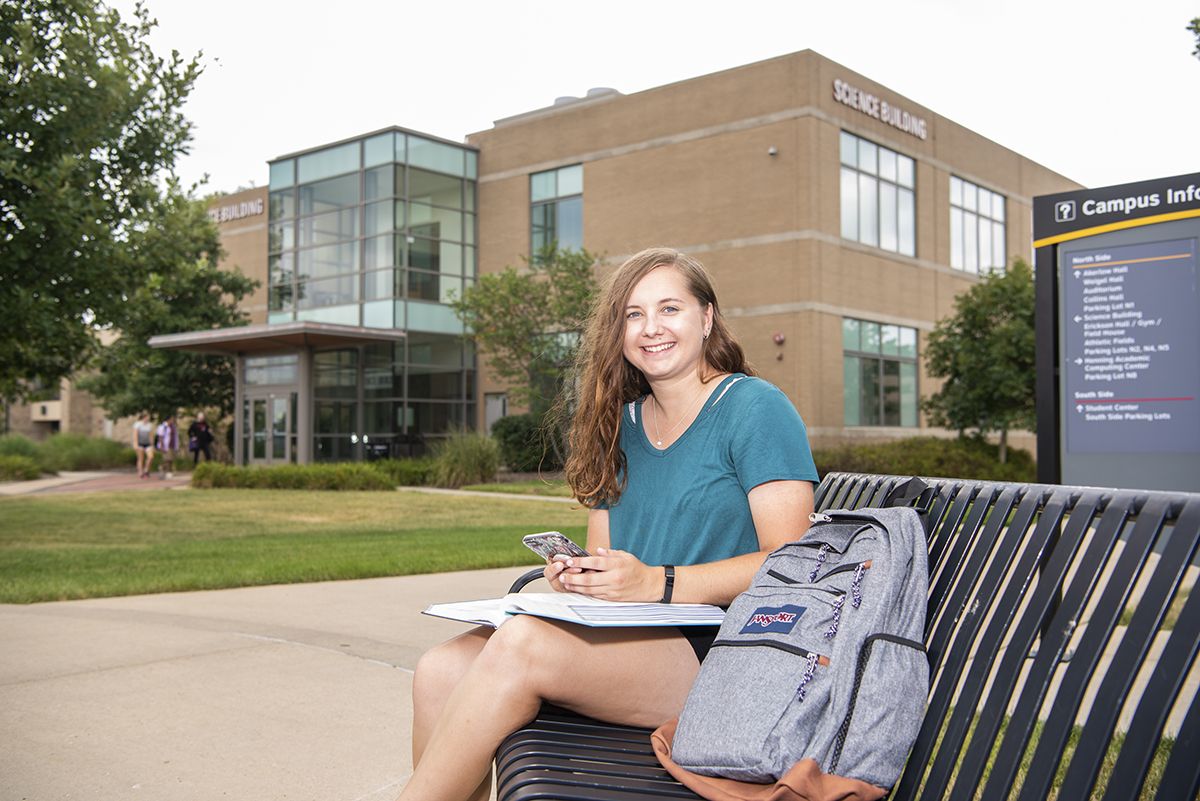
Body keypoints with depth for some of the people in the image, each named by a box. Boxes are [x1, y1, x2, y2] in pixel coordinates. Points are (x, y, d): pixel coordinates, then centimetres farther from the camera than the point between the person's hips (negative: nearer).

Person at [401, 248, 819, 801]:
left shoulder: (755, 408, -2)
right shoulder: (619, 424, 18)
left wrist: (658, 583, -20)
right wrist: (575, 575, -3)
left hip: (717, 651, -6)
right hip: (627, 641, 6)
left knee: (520, 643, -29)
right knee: (442, 668, -17)